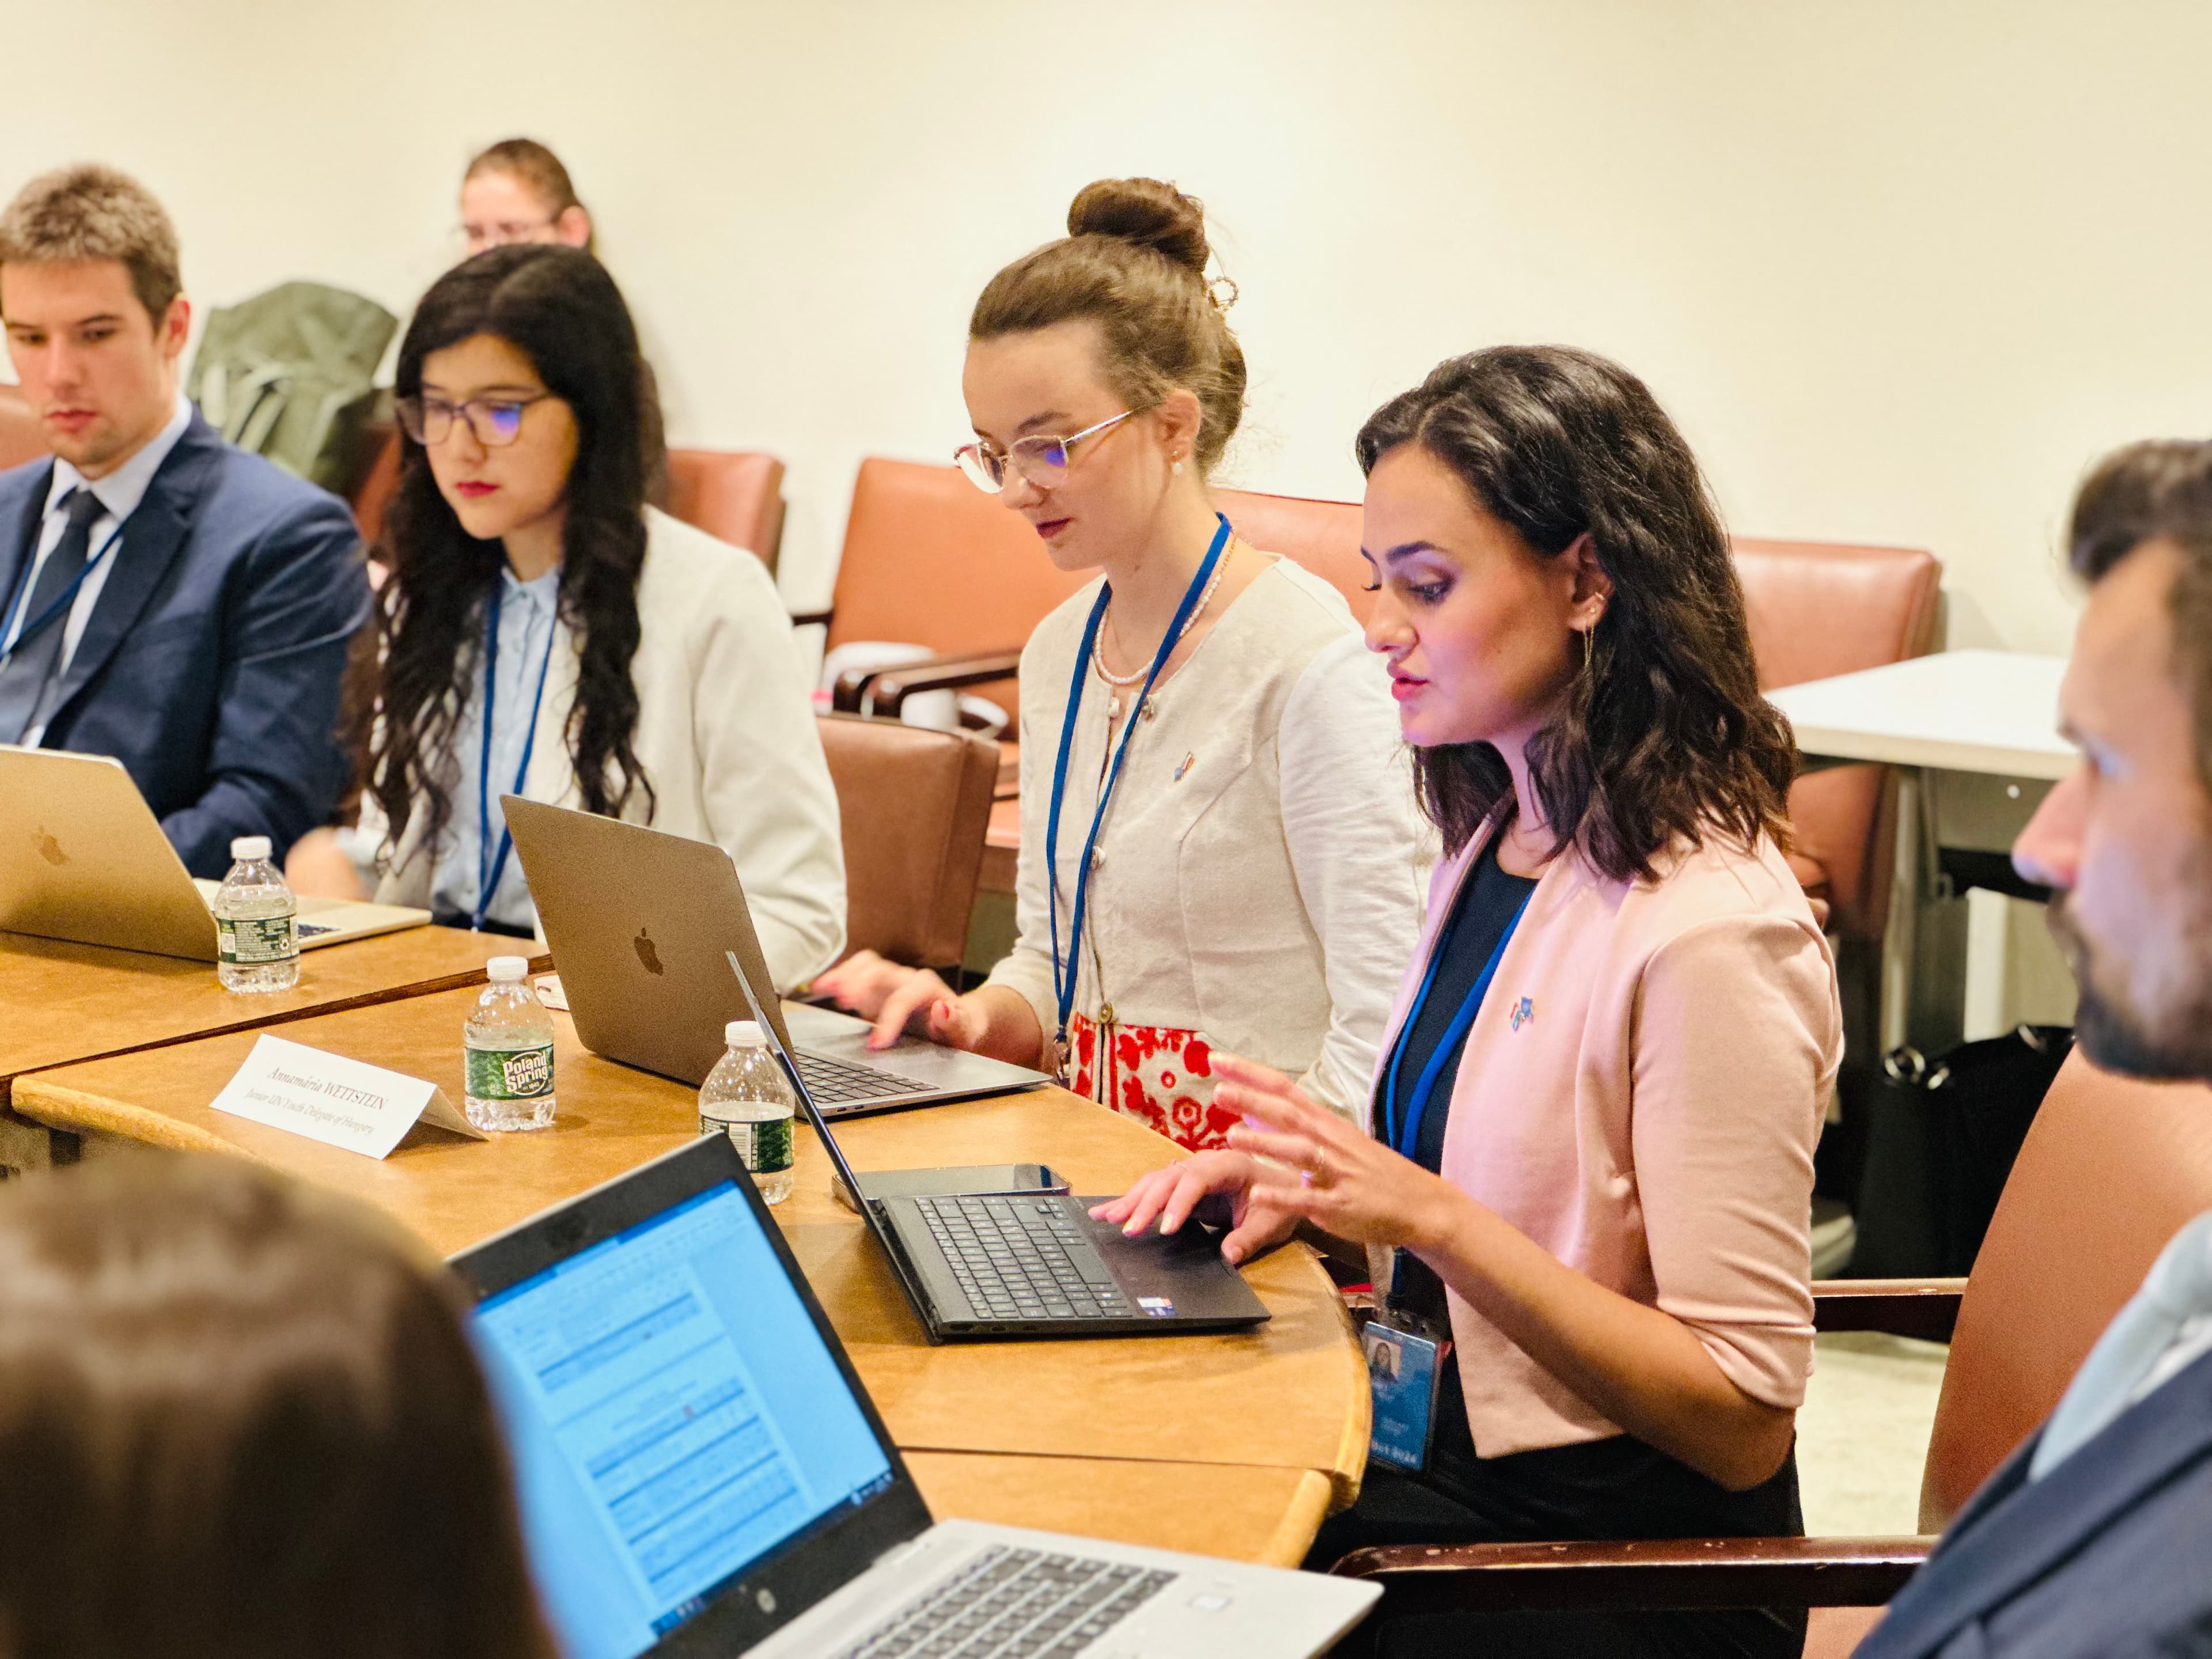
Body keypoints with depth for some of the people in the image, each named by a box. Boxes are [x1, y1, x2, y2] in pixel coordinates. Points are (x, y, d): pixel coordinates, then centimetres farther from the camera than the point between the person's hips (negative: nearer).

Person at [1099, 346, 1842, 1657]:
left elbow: (1740, 1420, -21)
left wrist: (1430, 1216, -25)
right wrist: (1316, 1179, 1)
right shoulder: (1498, 843, 6)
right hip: (1445, 1446, 8)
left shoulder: (1709, 933, -22)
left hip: (1609, 1550, -7)